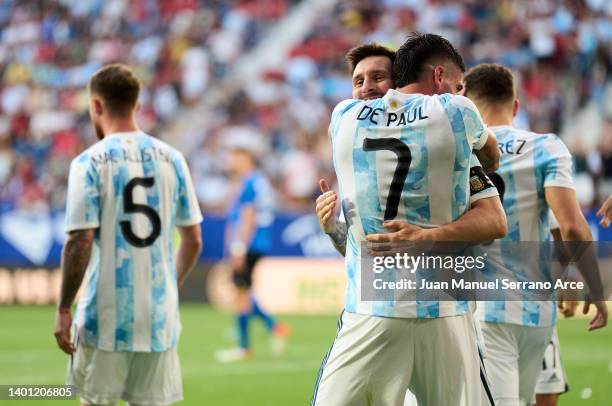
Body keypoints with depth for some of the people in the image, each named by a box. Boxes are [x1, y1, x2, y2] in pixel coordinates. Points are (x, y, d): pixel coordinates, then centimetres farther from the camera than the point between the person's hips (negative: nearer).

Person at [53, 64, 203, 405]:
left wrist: (64, 309, -5)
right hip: (160, 315, 4)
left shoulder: (90, 162, -7)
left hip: (106, 316, -3)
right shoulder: (171, 159, 6)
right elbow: (193, 241, 9)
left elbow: (80, 242, -12)